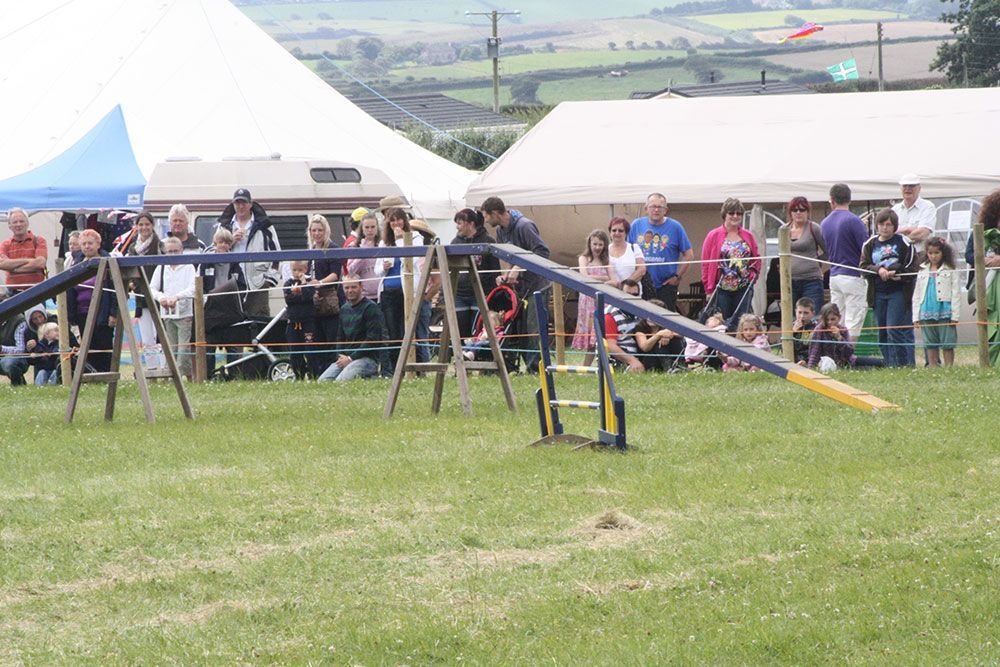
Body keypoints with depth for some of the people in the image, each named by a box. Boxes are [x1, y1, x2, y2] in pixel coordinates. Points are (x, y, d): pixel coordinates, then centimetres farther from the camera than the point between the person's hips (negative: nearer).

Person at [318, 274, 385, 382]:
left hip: (367, 358, -8)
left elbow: (373, 340, -13)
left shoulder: (370, 307, -6)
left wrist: (351, 358, -13)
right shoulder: (344, 309, 18)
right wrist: (340, 356, 2)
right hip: (345, 357, 8)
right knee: (322, 381, -11)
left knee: (341, 381, -30)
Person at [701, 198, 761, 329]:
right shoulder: (713, 236, 1)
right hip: (722, 289, -2)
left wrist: (753, 276, -2)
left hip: (744, 289, 2)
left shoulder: (748, 236, 10)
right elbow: (706, 264, 0)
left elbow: (756, 259, 16)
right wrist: (709, 290, -5)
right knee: (722, 324, -4)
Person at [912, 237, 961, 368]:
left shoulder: (951, 271, 0)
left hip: (945, 313, -4)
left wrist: (954, 315, -9)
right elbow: (917, 295, 16)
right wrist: (916, 316, 9)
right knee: (930, 345, 7)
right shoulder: (923, 272, 14)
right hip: (927, 314, 4)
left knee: (947, 345, -2)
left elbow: (956, 293, -2)